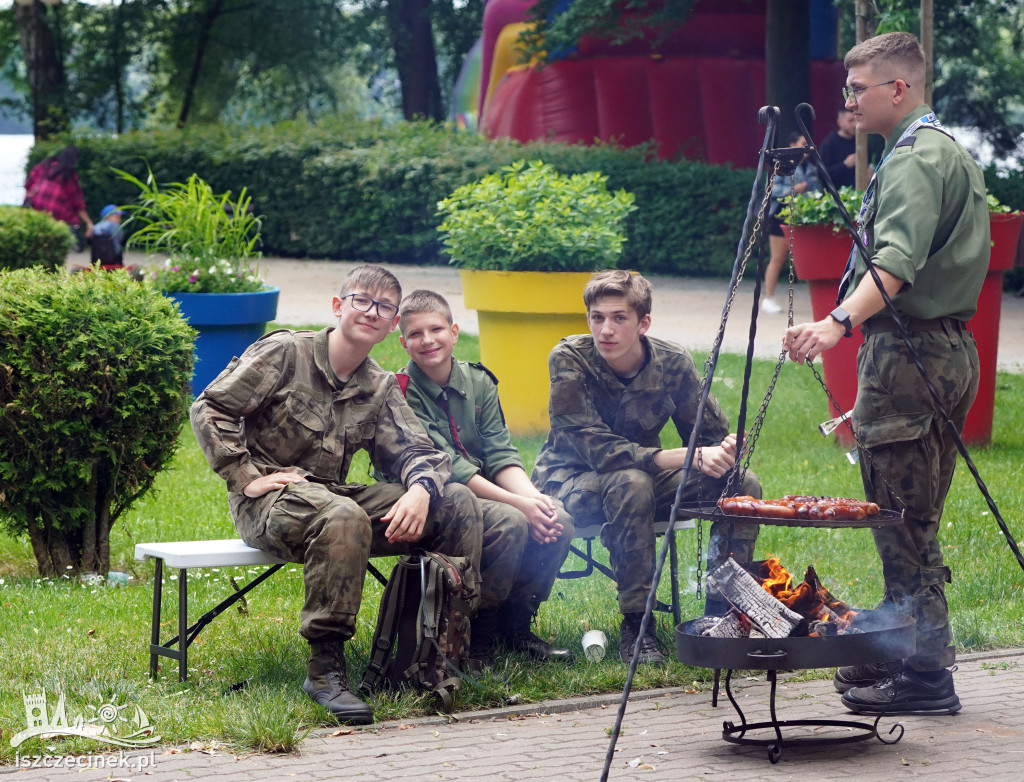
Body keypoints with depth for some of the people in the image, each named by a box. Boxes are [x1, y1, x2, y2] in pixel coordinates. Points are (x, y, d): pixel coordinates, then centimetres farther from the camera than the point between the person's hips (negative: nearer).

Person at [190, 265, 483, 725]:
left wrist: (420, 489, -18)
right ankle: (325, 668, -37)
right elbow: (210, 410, -6)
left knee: (457, 504, -9)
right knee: (343, 515, -41)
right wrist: (247, 477, -15)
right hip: (269, 501, -6)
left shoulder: (381, 389, 15)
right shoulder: (284, 352, -4)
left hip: (334, 494, 6)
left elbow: (413, 450, 6)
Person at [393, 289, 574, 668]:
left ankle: (515, 625, -2)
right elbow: (447, 468, -18)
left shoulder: (478, 381, 8)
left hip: (486, 492, 6)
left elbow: (500, 454, 2)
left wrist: (533, 497, -19)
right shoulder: (402, 393, -12)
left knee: (558, 521, -18)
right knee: (510, 523, -32)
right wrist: (518, 504, -25)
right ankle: (476, 634, -14)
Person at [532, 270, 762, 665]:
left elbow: (712, 435, -3)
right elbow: (597, 449, -30)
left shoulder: (672, 362, -12)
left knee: (744, 484, -15)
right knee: (629, 483, -38)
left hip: (643, 474, 5)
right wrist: (690, 457, -38)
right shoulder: (569, 360, -23)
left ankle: (722, 613, -6)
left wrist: (726, 451, -30)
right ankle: (635, 625, -25)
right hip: (570, 482, -5)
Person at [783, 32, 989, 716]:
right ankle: (906, 653, 21)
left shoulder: (914, 158, -14)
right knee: (916, 521, 15)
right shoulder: (956, 152, 19)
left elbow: (896, 263, -30)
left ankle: (926, 676, -6)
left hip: (908, 349, -10)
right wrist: (852, 325, 23)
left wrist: (840, 322, -42)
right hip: (953, 348, 11)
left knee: (903, 523, -7)